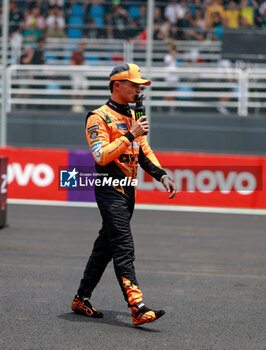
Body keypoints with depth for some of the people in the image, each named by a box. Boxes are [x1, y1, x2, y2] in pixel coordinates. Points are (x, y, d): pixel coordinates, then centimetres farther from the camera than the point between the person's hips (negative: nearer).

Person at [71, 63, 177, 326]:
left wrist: (161, 175, 8)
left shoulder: (133, 117, 19)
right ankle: (137, 308, -24)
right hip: (110, 190, -9)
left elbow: (144, 151, 22)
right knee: (123, 248, -16)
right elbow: (101, 155, -19)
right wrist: (130, 136, -21)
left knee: (106, 246, 13)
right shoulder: (99, 117, -8)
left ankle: (82, 299, 23)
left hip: (128, 190, 9)